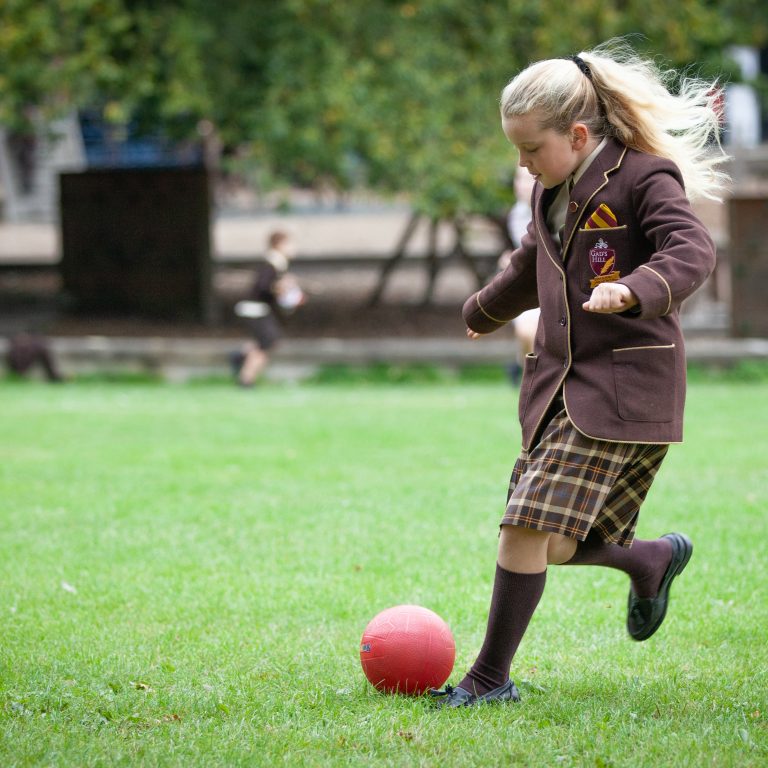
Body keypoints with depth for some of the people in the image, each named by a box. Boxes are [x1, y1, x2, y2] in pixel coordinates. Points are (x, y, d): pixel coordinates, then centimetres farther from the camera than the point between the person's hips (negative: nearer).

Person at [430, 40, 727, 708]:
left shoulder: (645, 177, -10)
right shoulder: (553, 191, 15)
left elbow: (693, 250, -25)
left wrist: (635, 291, -43)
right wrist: (485, 311, 51)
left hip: (623, 387, -8)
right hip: (558, 383, 8)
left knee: (530, 530, -15)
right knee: (549, 541, 5)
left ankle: (491, 677, -4)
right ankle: (654, 559, 33)